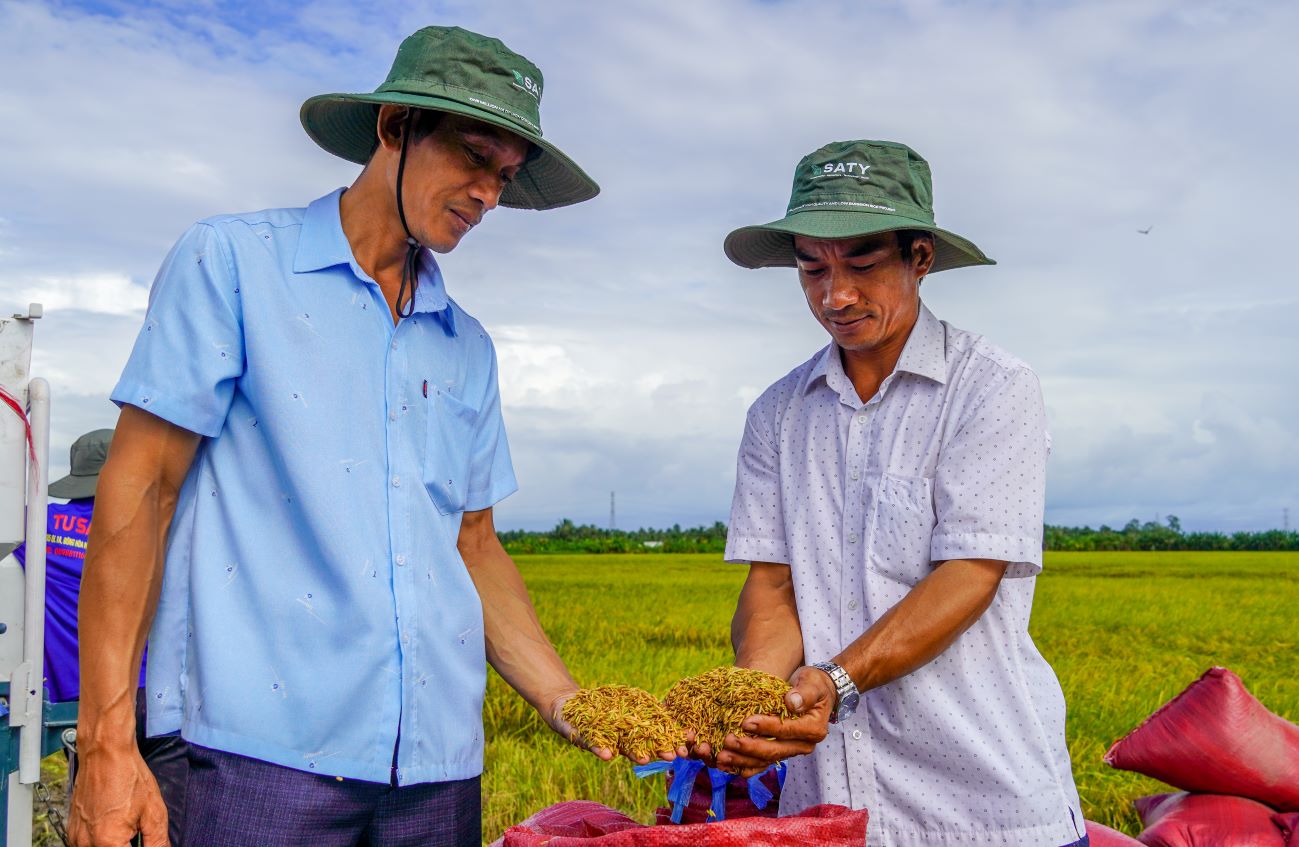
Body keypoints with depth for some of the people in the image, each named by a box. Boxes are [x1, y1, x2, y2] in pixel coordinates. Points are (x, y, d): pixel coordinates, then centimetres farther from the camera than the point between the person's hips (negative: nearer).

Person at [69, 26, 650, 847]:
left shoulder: (468, 348, 15)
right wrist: (106, 739, -10)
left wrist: (568, 704, 3)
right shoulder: (231, 262, 1)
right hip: (262, 747, -5)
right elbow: (140, 488, -4)